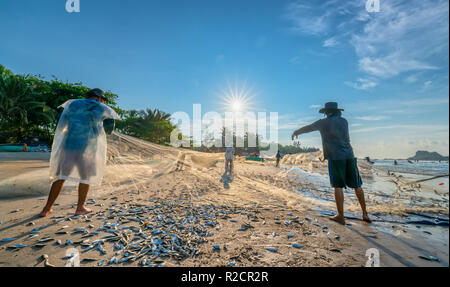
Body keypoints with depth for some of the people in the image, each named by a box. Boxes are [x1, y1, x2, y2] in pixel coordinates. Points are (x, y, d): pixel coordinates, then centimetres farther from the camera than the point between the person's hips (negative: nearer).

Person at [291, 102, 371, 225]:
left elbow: (307, 128, 12)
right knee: (356, 185, 12)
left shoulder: (323, 122, -1)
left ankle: (340, 216, 6)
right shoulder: (344, 121, 13)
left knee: (338, 186, 0)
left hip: (335, 157, -5)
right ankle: (365, 214, 21)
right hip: (349, 156, 5)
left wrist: (296, 132, 30)